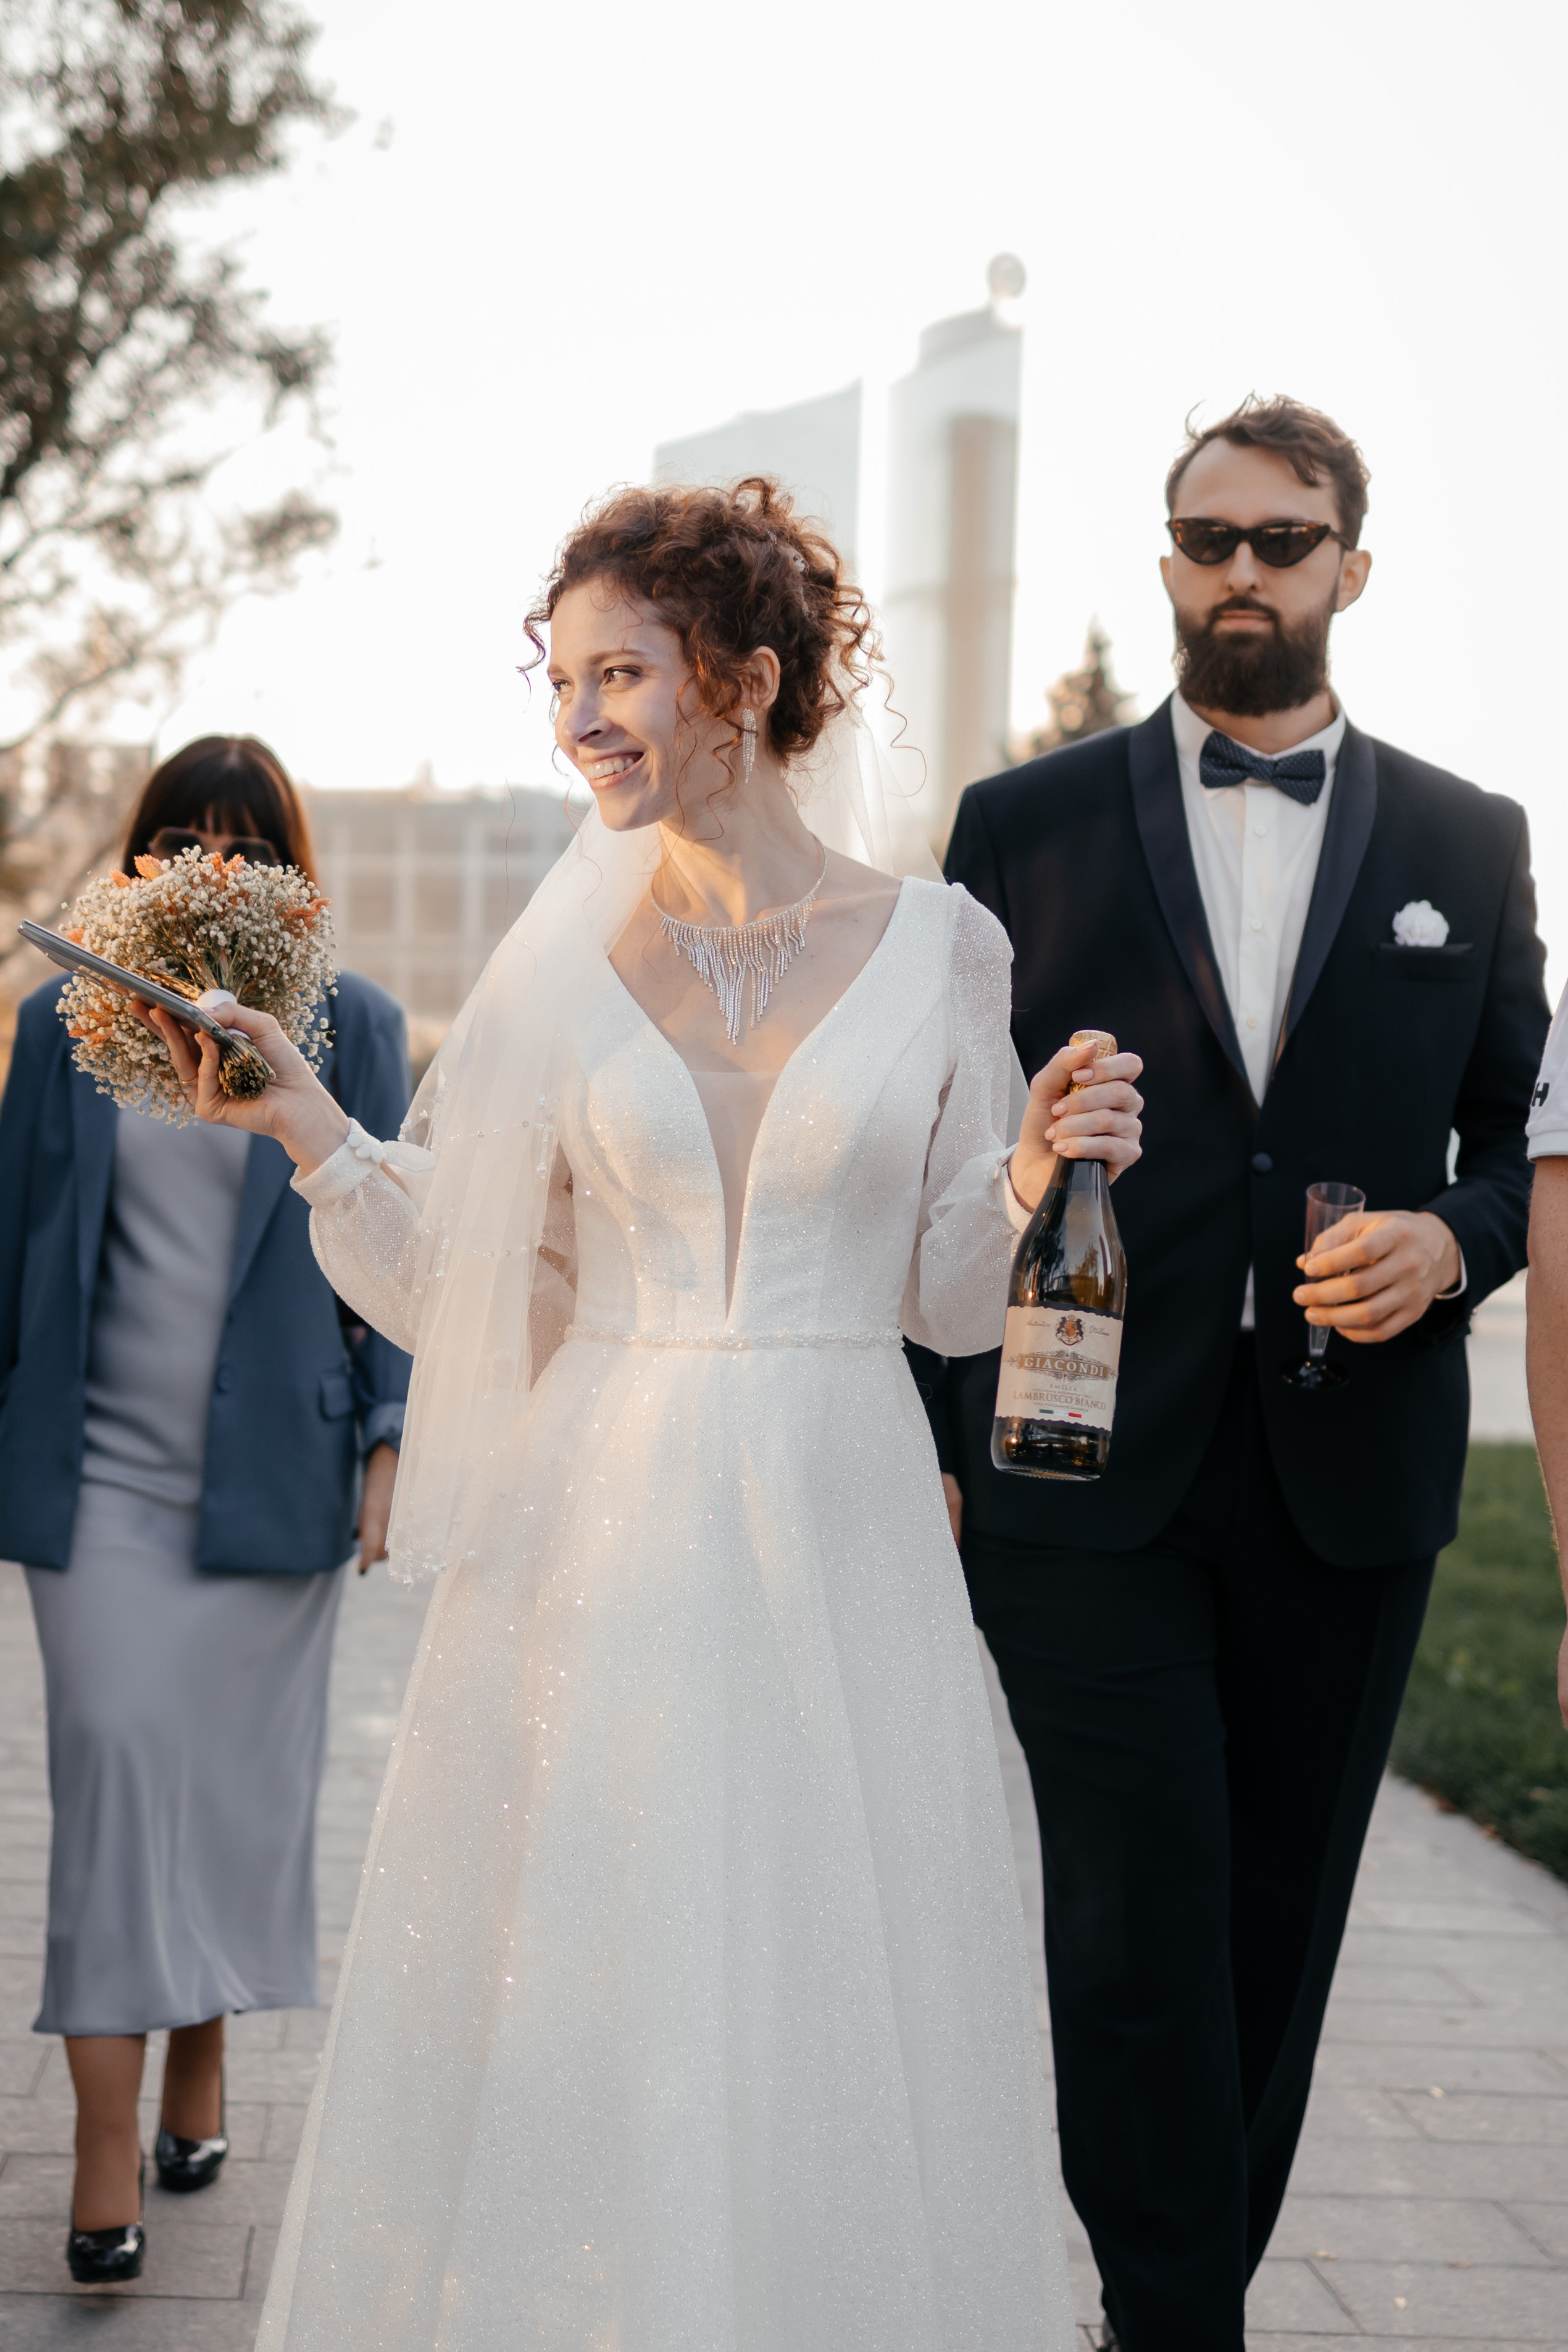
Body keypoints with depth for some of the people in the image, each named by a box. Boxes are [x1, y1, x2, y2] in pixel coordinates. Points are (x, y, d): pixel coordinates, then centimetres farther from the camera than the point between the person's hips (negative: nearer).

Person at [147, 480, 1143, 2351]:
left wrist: (1037, 1181, -13)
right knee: (577, 2016, 7)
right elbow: (458, 1288, 3)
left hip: (839, 1537, 0)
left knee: (831, 2033, 9)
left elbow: (948, 1301, 5)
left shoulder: (937, 946, 0)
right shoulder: (561, 961, 2)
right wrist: (305, 1126, -7)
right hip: (603, 1542, 1)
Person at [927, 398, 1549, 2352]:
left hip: (1349, 1476, 2)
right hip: (1087, 1468, -2)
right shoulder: (1024, 824, 5)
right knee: (1138, 1931, -6)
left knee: (1278, 1928, 12)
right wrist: (935, 1439, 0)